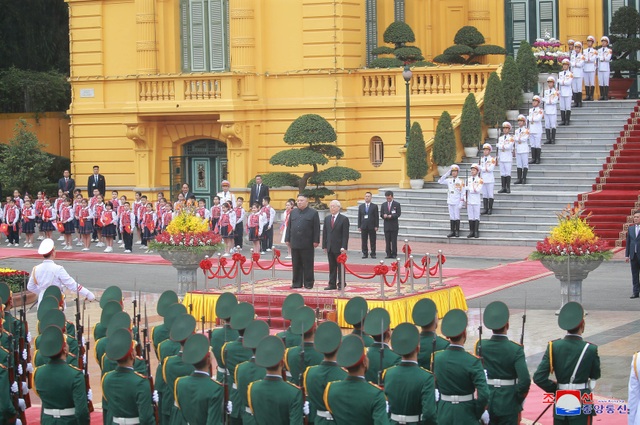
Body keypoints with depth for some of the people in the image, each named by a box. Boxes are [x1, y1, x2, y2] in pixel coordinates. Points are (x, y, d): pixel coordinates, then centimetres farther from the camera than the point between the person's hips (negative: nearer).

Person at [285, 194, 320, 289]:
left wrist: (316, 241, -8)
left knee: (308, 265, 0)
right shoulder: (293, 213, 14)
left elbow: (316, 228, -3)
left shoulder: (313, 213, 0)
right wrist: (287, 239, 9)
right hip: (295, 244, 4)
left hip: (307, 244, -4)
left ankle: (308, 283, 7)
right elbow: (289, 227, 16)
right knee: (296, 265, 7)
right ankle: (297, 283, 13)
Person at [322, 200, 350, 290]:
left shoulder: (344, 219, -5)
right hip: (330, 247, 5)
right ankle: (332, 284, 12)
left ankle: (341, 284, 7)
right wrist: (324, 245, 7)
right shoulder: (327, 218, 12)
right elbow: (324, 233, 13)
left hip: (339, 248, -5)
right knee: (332, 266, 8)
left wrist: (343, 247, -15)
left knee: (340, 266, 1)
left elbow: (345, 235, -9)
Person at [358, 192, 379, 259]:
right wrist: (359, 226, 2)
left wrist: (376, 226, -7)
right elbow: (359, 217, 9)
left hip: (372, 226, -2)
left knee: (372, 241, 1)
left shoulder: (374, 206, 3)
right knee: (364, 241, 3)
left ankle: (373, 253, 6)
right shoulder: (361, 206, 10)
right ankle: (365, 253, 9)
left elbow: (376, 217, 0)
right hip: (363, 226, 2)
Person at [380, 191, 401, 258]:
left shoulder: (397, 204, 2)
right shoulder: (383, 205, 13)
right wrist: (384, 216, -13)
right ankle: (388, 254, 7)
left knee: (394, 241, -3)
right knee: (387, 241, 3)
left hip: (394, 226, -3)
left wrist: (391, 216, -19)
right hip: (386, 225, 3)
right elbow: (381, 214, 10)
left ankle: (394, 254, 1)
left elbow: (398, 214, -5)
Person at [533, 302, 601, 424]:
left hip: (560, 404, 3)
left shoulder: (553, 346, -6)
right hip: (582, 404, -3)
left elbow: (539, 377, -10)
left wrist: (555, 388, 6)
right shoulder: (590, 349, -13)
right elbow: (595, 375, 3)